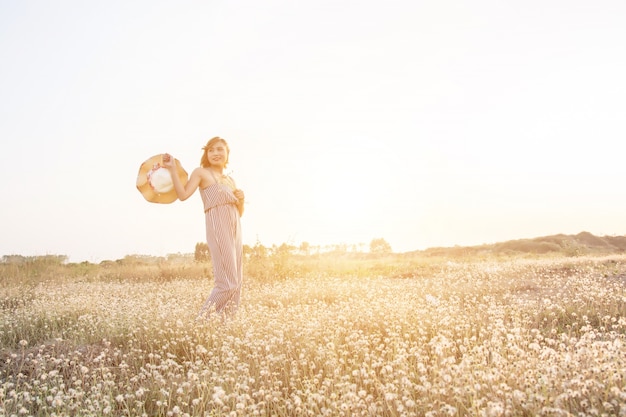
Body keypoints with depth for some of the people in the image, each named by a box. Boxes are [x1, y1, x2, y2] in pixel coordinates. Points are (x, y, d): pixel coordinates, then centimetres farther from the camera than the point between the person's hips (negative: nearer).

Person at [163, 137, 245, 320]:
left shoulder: (230, 180, 22)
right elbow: (183, 194, -11)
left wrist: (241, 199, 3)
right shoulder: (201, 172, 4)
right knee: (227, 282, -14)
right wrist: (172, 168, -13)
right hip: (218, 228, -8)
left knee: (236, 283, 5)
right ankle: (201, 319, -6)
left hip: (235, 228, 8)